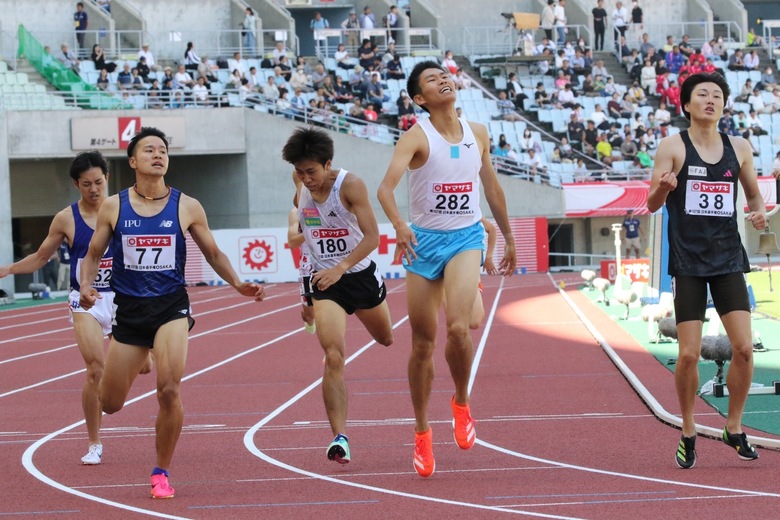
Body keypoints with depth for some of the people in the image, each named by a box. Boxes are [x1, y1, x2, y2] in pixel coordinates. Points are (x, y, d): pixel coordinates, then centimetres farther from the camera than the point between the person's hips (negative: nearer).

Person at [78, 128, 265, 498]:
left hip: (171, 306, -1)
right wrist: (86, 286, -12)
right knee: (110, 404, 6)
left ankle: (161, 473, 0)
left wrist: (237, 283, -5)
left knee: (169, 390, -20)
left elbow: (213, 253, 11)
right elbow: (93, 254, 8)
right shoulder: (113, 207, 0)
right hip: (128, 310, 1)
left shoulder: (187, 207, 0)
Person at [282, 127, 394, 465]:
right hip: (325, 281, 1)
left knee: (387, 340, 27)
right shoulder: (301, 185, -7)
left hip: (360, 273, -1)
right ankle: (339, 436, -21)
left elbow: (372, 236, -28)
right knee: (334, 357, -18)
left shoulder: (350, 185, -22)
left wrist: (341, 268, -38)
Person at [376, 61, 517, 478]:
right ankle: (422, 433, 20)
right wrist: (399, 225, -44)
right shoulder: (416, 137, -10)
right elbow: (385, 187, -25)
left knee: (458, 326, -24)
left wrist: (508, 239, 25)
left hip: (465, 238, 1)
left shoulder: (478, 134, 5)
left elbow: (492, 188, 19)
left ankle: (461, 403, 2)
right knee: (422, 344, 4)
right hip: (424, 240, -1)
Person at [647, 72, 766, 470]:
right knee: (688, 354, -6)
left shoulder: (739, 149, 8)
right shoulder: (673, 147, -2)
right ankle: (688, 433, 12)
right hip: (688, 261, -3)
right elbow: (653, 204, -5)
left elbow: (753, 194, 20)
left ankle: (734, 428, 12)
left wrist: (759, 211, -3)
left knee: (744, 348, -6)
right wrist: (663, 186, -28)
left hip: (728, 259, 3)